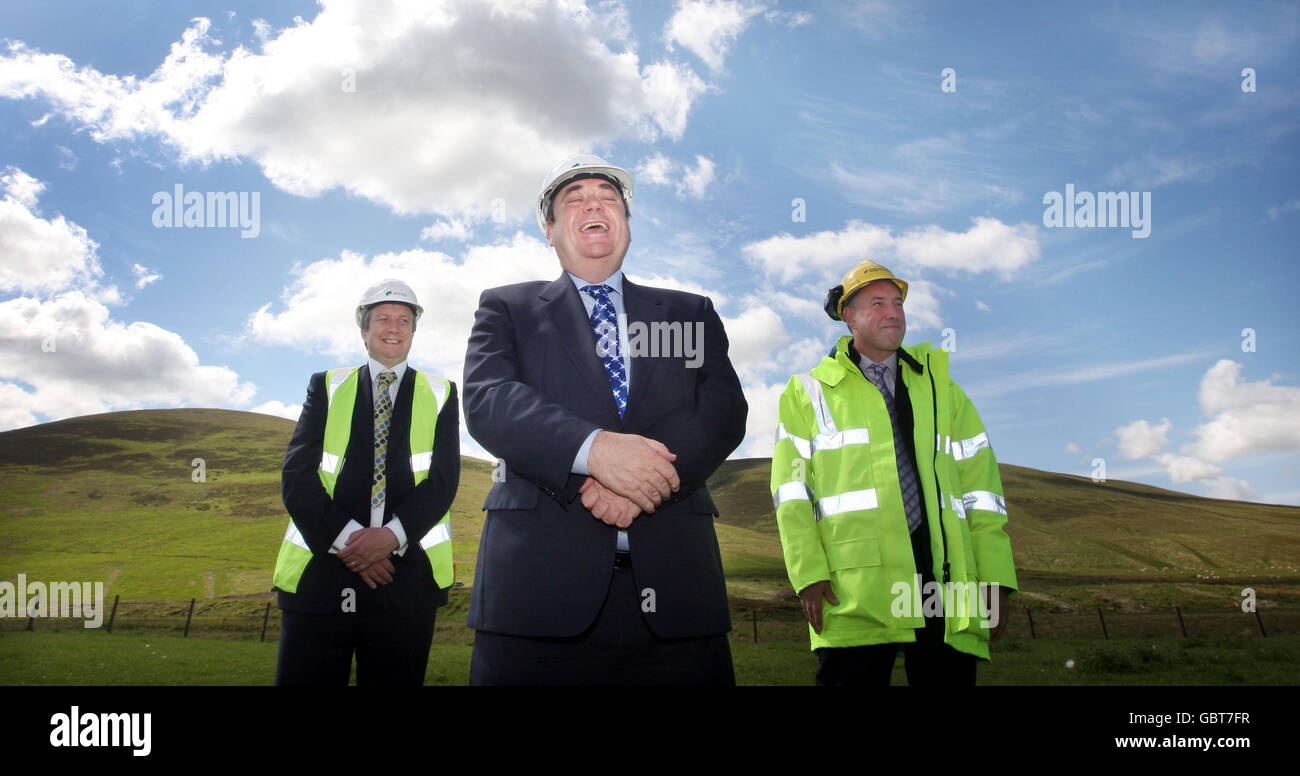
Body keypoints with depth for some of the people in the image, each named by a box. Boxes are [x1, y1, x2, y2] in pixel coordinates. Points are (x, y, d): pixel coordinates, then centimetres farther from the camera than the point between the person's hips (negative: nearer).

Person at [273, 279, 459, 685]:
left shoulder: (440, 395, 13)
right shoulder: (327, 387, 13)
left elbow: (443, 479, 1)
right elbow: (297, 475, 2)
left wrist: (392, 535, -15)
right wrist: (345, 539, -12)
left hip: (407, 574, 0)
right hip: (321, 570, 0)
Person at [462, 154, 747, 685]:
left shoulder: (692, 313, 19)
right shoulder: (506, 308, 15)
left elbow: (724, 409, 4)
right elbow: (487, 401, -3)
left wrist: (650, 476, -16)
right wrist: (593, 449, -20)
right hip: (538, 583, -1)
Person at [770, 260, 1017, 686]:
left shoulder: (940, 388, 21)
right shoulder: (809, 392, 12)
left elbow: (980, 486, 14)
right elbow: (791, 491, 4)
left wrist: (995, 579, 5)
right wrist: (808, 573, -9)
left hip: (945, 583, 3)